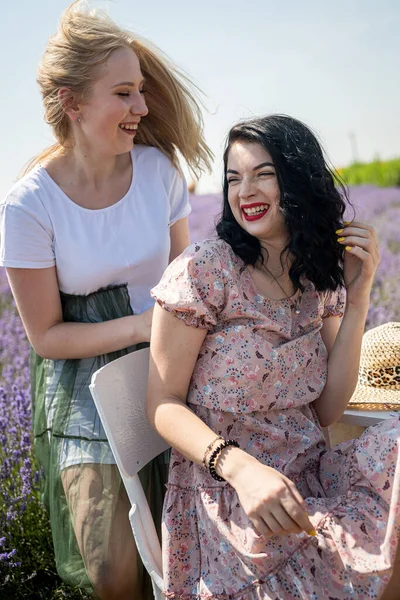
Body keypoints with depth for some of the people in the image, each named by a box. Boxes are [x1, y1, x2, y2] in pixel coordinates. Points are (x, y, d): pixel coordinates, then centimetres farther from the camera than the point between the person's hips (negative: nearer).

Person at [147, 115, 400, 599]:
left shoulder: (321, 276, 6)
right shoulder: (202, 271, -11)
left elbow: (326, 410, 3)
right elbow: (163, 404, -10)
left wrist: (357, 301, -6)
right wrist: (240, 467, -27)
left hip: (309, 480, 6)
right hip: (224, 491, -6)